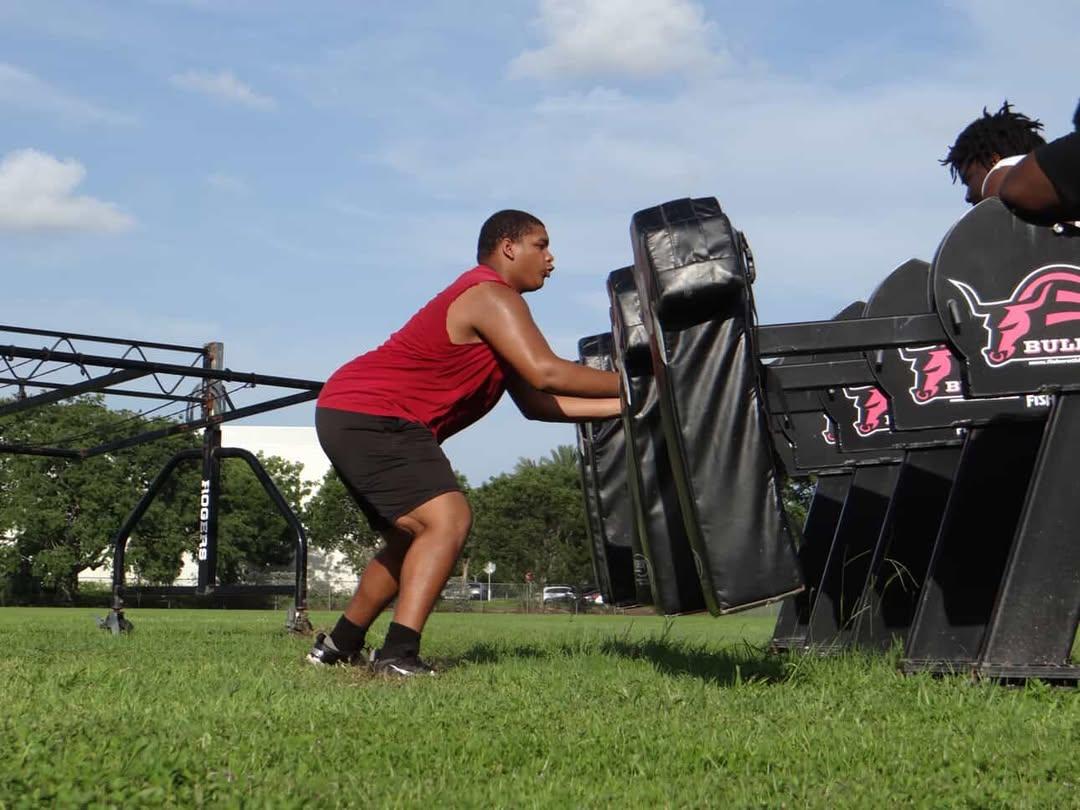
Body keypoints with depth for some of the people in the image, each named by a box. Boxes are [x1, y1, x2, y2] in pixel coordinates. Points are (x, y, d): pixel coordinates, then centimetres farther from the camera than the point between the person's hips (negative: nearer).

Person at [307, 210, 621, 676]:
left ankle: (338, 646, 27)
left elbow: (536, 403, 15)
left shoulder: (494, 307, 22)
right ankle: (399, 655, -29)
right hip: (370, 415, -11)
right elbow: (545, 372, -24)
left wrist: (624, 404, 9)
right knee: (447, 519, -21)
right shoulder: (491, 296, -11)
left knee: (413, 540, 21)